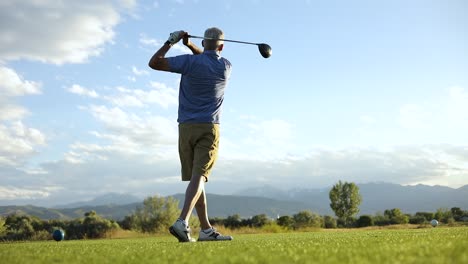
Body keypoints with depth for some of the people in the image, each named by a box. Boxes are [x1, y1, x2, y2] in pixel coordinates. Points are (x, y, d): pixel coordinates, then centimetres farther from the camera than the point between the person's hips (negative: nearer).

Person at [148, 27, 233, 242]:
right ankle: (182, 222, -29)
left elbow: (154, 63, -1)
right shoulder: (226, 67, 3)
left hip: (186, 127, 2)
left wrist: (171, 42, 7)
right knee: (199, 176, -10)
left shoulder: (190, 62, -4)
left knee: (195, 178, 9)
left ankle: (206, 230, 12)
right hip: (208, 128, -2)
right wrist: (189, 44, 19)